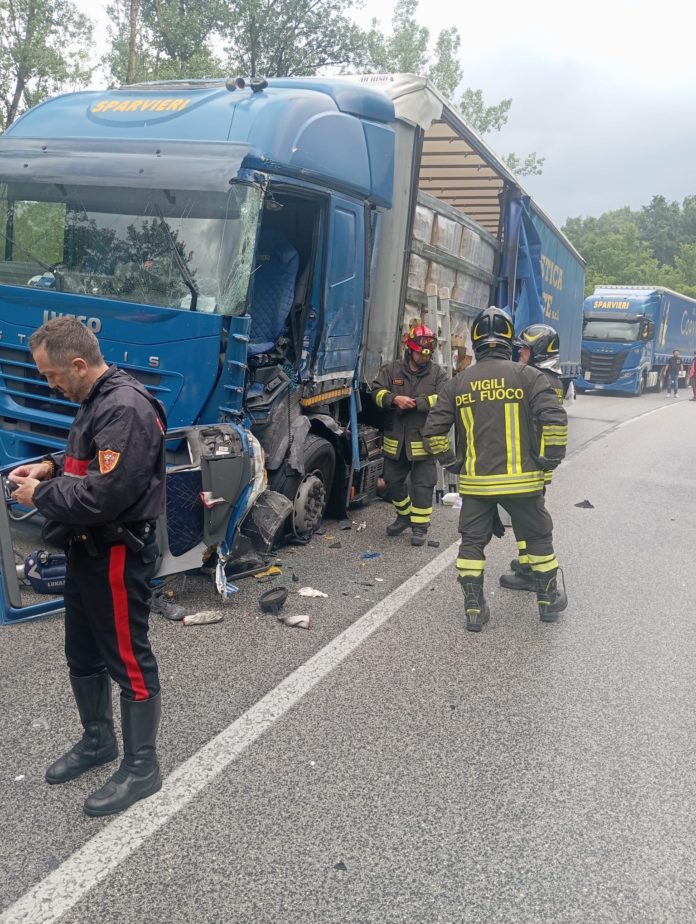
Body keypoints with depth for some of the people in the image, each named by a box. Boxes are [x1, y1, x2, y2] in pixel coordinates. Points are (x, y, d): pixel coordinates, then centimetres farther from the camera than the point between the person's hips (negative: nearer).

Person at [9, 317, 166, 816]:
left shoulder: (126, 409, -24)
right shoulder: (98, 400, 9)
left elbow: (105, 495, -30)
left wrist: (41, 495, -15)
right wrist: (52, 465, 7)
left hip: (119, 556, -10)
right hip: (89, 550, 10)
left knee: (129, 660, 3)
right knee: (84, 655, 21)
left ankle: (142, 768, 18)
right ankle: (98, 741, 41)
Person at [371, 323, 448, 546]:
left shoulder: (438, 374, 0)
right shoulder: (391, 370, 5)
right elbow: (377, 392, -5)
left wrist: (415, 403, -21)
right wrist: (395, 399, -24)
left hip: (423, 442, -3)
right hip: (395, 441, 3)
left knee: (422, 485, -1)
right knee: (393, 481, 15)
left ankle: (420, 526, 11)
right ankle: (404, 516, 36)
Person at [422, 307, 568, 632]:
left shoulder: (457, 383, 4)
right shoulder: (528, 376, -4)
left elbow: (432, 431, 3)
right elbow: (555, 420, -14)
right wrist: (550, 459, -1)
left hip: (475, 482, 2)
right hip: (521, 479, -1)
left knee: (472, 541, 13)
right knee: (538, 537, 17)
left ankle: (474, 609, 14)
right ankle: (549, 600, 30)